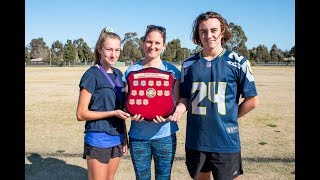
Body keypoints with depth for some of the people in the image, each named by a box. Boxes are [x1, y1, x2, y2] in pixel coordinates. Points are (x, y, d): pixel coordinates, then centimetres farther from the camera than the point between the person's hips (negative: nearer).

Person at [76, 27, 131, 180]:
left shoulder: (118, 74, 7)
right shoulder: (92, 75, -12)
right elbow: (81, 114, -13)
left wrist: (124, 137, 12)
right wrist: (113, 113, -20)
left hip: (117, 139, 6)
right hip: (98, 139, -6)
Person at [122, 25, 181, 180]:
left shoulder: (172, 71, -1)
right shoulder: (132, 70, 1)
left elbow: (177, 102, 0)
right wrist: (132, 113, -17)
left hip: (165, 134, -1)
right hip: (138, 136, 1)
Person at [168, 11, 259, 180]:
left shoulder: (237, 61, -5)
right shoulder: (188, 64, 4)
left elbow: (252, 101, -1)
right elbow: (185, 98, 9)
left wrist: (229, 118, -1)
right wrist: (179, 109, -10)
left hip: (226, 142, -2)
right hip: (195, 140, 3)